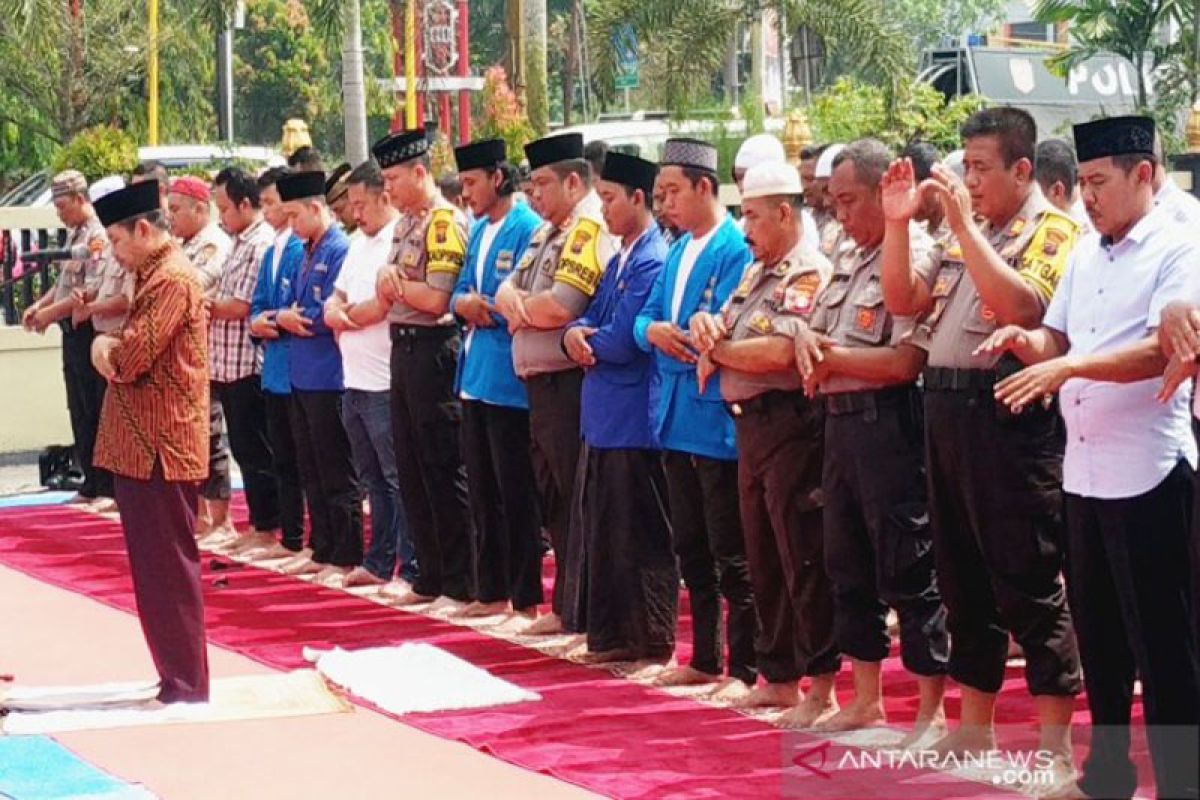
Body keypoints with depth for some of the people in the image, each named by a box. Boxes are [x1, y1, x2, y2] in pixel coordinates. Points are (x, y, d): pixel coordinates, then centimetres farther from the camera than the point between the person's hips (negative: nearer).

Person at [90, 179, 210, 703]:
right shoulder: (152, 276, 18)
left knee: (168, 567, -5)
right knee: (157, 567, 14)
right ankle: (178, 676, 22)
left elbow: (132, 357, -22)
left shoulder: (172, 280, -16)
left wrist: (108, 347, -2)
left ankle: (186, 687, -1)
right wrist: (107, 343, -5)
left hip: (161, 449, -10)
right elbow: (129, 346, 16)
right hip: (141, 446, 10)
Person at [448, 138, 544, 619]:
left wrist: (480, 306, -7)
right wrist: (465, 303, -6)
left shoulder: (527, 229, -13)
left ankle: (525, 598, 4)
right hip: (476, 376, 9)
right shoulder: (479, 231, 14)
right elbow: (461, 292, 15)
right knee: (482, 491, 13)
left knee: (516, 493, -2)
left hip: (508, 377, -9)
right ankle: (491, 591, 21)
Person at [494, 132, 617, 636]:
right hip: (539, 383, 10)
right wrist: (516, 301, -8)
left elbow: (562, 306, -23)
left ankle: (584, 617, 0)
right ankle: (566, 607, 24)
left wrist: (518, 308, -4)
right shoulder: (547, 232, 18)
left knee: (577, 501, -5)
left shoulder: (590, 229, -13)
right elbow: (508, 289, 16)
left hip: (571, 383, -10)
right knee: (554, 500, 15)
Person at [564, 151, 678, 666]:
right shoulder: (618, 261, 15)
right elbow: (592, 318, 14)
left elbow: (622, 341, -20)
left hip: (633, 419, -9)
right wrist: (576, 333, -8)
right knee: (601, 527, 13)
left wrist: (588, 339, -2)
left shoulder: (653, 261, -15)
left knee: (641, 535, -2)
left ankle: (653, 642, 4)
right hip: (603, 415, 9)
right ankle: (611, 635, 20)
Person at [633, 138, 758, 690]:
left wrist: (675, 339, -9)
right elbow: (646, 318, 11)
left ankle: (743, 670, 4)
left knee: (731, 553, -3)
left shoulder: (736, 250, -13)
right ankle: (704, 660, 24)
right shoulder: (678, 252, 14)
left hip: (718, 416, -9)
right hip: (677, 416, 9)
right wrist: (654, 331, -9)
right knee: (691, 547, 15)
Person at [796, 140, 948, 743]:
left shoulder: (915, 256, -14)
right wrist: (806, 338, -5)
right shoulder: (847, 257, 14)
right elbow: (815, 328, 19)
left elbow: (904, 362, -22)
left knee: (906, 570, -3)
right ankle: (866, 700, 26)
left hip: (889, 423, -9)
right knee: (848, 564, 15)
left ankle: (932, 711, 5)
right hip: (841, 419, 9)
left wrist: (828, 356, -10)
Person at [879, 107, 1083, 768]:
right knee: (962, 577, 14)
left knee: (1026, 583, -5)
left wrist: (964, 223, -21)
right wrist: (897, 222, 2)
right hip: (946, 409, 8)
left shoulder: (1052, 232, -7)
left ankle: (1056, 744, -1)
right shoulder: (964, 236, 17)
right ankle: (974, 727, 23)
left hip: (1005, 416, -8)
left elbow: (1018, 305, -23)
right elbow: (902, 300, 13)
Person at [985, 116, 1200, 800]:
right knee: (1097, 633, 14)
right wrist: (1025, 340, -3)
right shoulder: (1084, 256, 14)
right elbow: (1057, 343, 20)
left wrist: (1069, 367, -29)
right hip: (1084, 468, 8)